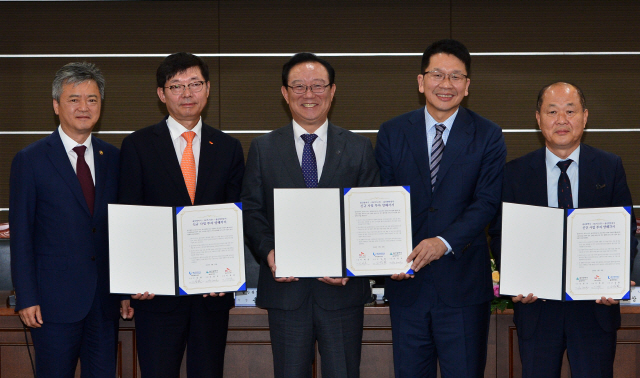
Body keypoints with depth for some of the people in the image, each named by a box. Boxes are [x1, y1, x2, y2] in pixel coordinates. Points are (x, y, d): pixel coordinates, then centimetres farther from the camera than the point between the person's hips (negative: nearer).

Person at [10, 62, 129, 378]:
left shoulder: (112, 158, 10)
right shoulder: (30, 161, -2)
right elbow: (20, 235, -4)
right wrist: (26, 298, -9)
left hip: (105, 300, 4)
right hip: (55, 301, -4)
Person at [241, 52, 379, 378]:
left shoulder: (359, 148, 6)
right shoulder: (263, 149, 8)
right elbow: (251, 211, 5)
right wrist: (269, 252, -13)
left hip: (342, 289, 0)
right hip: (285, 287, 0)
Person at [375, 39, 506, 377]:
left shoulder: (487, 137, 2)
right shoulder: (392, 134, 6)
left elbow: (487, 203, -7)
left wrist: (444, 242, -21)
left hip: (463, 283, -1)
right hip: (407, 280, 2)